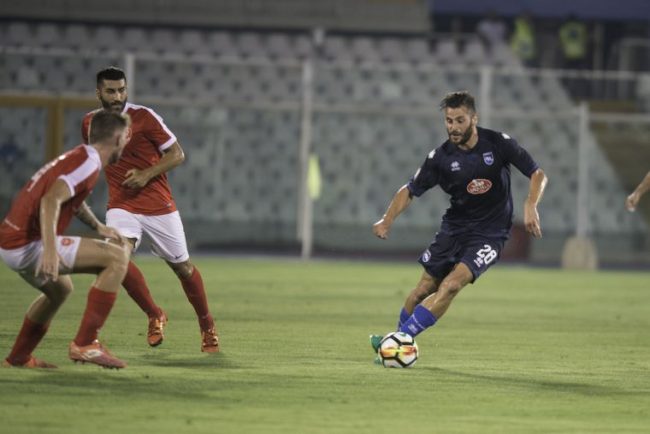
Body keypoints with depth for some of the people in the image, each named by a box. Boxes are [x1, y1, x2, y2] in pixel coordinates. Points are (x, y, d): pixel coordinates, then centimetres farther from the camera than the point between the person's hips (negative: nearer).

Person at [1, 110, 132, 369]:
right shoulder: (89, 163, -13)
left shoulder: (80, 157, 17)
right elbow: (50, 200, -27)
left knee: (60, 289, 35)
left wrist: (98, 227, 37)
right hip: (28, 244, -10)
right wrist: (50, 249, -36)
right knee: (117, 257, -13)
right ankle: (85, 344, -15)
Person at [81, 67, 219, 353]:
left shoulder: (143, 117, -11)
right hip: (122, 207, 2)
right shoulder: (90, 123, 3)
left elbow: (177, 154, -8)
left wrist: (147, 174, -20)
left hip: (159, 205, -2)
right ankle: (155, 316, -5)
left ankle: (207, 326, 29)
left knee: (182, 267, 6)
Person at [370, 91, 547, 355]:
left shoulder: (498, 143, -12)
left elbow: (537, 174, -6)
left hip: (490, 232, -3)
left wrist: (530, 206, -24)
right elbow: (410, 190, 1)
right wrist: (388, 219, -16)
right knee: (424, 289, 2)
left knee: (451, 285, -21)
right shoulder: (441, 157, -7)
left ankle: (401, 338, -20)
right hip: (453, 227, 3)